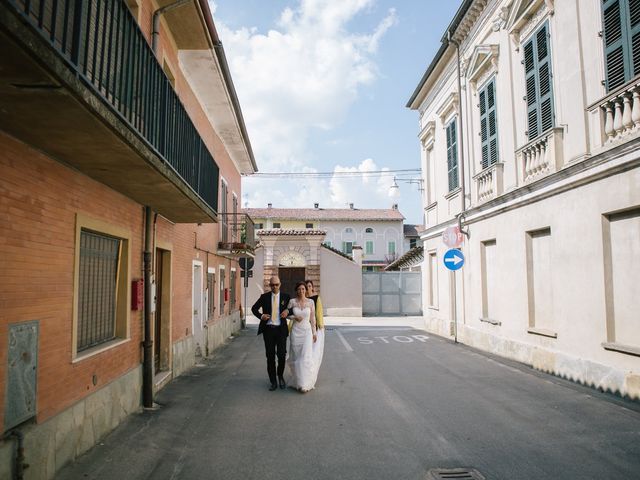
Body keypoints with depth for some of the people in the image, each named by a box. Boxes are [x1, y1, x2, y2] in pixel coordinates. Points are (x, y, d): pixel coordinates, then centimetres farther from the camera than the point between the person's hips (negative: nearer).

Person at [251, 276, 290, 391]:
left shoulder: (286, 297, 4)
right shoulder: (264, 297, 4)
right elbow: (254, 308, 9)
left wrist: (287, 311, -10)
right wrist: (261, 316, -10)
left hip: (281, 329, -1)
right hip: (268, 329, 1)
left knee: (281, 355, -4)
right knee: (270, 356, 4)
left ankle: (280, 376, 24)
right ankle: (273, 382, 16)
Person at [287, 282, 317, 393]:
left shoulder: (310, 302, -1)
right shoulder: (292, 301, -1)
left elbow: (312, 318, 4)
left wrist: (314, 333, 5)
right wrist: (294, 317, -12)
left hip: (307, 331, -1)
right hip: (295, 331, 1)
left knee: (306, 356, -7)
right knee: (296, 356, 6)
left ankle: (305, 383, 2)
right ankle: (298, 379, 26)